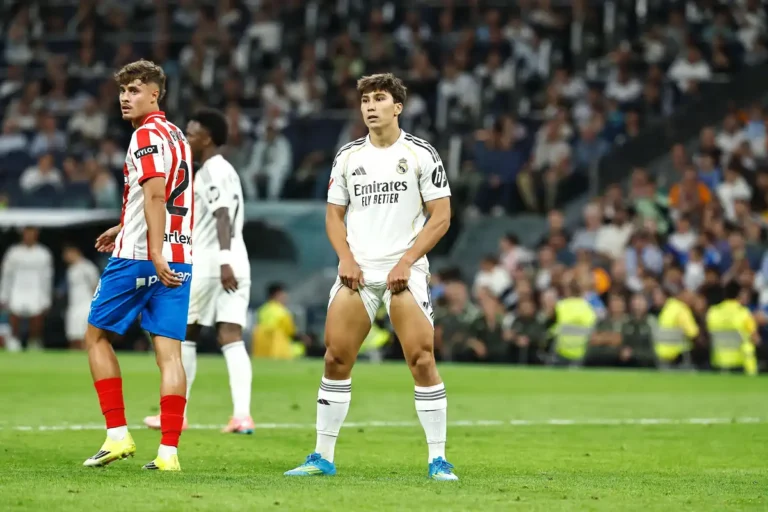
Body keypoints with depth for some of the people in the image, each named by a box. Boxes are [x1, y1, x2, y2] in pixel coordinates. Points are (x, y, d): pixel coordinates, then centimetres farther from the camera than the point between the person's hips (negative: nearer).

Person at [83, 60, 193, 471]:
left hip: (138, 257, -7)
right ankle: (169, 451, -6)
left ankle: (117, 434, 3)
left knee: (97, 336, 9)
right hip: (179, 258, 7)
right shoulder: (176, 135, 18)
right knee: (169, 352, 1)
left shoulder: (147, 135, -9)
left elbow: (155, 194, -22)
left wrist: (155, 255, -28)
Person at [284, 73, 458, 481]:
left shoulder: (421, 154, -1)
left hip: (404, 273, -3)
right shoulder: (347, 156, 10)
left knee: (422, 361, -11)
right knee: (335, 359, 0)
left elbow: (441, 216, -3)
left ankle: (438, 460, -5)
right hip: (357, 273, 3)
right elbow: (334, 213, 15)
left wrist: (406, 261, -12)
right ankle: (322, 457, 9)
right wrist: (346, 258, -3)